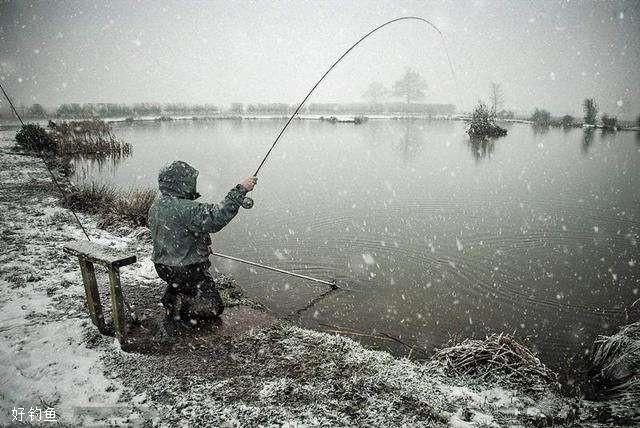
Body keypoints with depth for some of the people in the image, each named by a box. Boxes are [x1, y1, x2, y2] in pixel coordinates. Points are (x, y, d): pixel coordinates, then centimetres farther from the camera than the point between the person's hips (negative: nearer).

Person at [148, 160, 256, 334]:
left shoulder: (157, 204, 1)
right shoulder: (184, 209, -29)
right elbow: (216, 218, -37)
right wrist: (240, 190, -34)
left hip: (163, 265, 9)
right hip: (186, 270, -9)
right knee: (214, 307, 4)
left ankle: (171, 299, 17)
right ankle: (177, 307, -7)